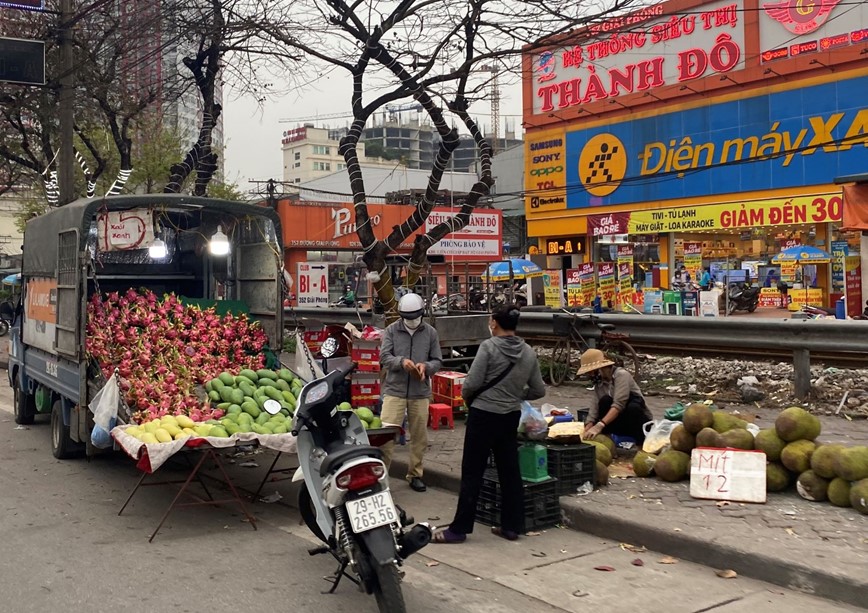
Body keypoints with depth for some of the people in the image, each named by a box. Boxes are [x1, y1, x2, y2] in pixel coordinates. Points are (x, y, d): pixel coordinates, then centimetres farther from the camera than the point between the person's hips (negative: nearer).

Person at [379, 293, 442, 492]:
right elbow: (384, 356, -6)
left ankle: (415, 474, 25)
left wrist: (426, 366, -16)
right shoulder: (392, 330, 0)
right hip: (394, 390, -2)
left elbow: (437, 361, 6)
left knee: (419, 436, 10)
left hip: (420, 392, 2)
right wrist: (401, 361, -24)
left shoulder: (430, 332, 4)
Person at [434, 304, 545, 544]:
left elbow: (472, 382, -16)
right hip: (511, 417, 5)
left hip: (483, 414, -5)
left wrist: (466, 397, 4)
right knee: (510, 471, 14)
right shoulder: (529, 352, 3)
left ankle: (460, 528, 7)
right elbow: (538, 390, 8)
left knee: (472, 473, 1)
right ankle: (512, 526, 20)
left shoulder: (489, 346, -14)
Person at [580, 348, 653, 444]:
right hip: (622, 424, 5)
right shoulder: (599, 383, 2)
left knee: (633, 406, -36)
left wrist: (599, 426, -41)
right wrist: (586, 432, -24)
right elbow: (594, 409, -7)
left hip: (641, 424, -5)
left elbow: (618, 405, -31)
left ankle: (643, 445, -21)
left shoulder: (621, 374, -18)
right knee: (605, 400, -21)